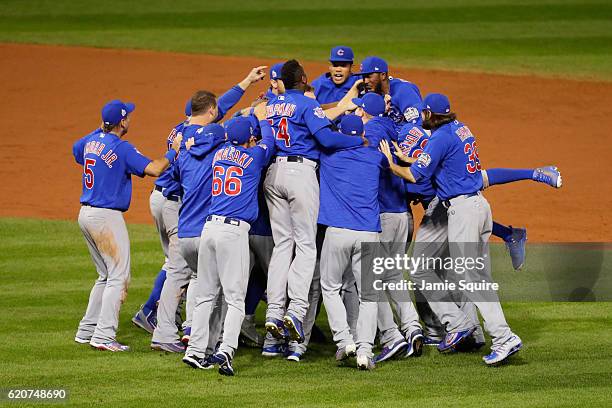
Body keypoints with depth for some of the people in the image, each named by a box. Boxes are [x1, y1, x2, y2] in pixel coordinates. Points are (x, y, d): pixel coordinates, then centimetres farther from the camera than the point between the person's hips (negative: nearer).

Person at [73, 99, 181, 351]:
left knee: (106, 276, 19)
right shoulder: (121, 148, -16)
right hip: (106, 217, -9)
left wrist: (101, 129, 33)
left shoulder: (92, 141, 8)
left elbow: (76, 151, 31)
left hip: (86, 214, 9)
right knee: (119, 277, -6)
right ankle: (104, 335, -15)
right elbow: (154, 169, -21)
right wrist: (174, 151, -6)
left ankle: (86, 331, 18)